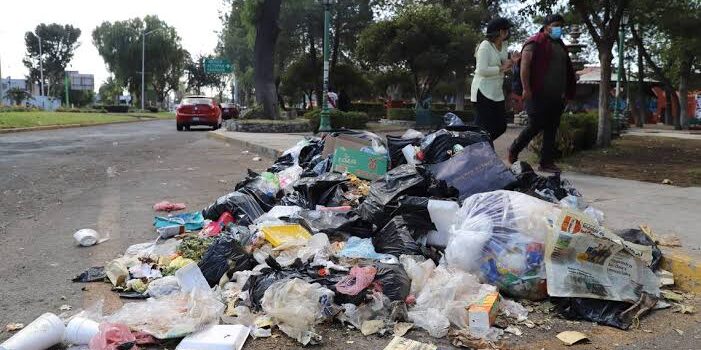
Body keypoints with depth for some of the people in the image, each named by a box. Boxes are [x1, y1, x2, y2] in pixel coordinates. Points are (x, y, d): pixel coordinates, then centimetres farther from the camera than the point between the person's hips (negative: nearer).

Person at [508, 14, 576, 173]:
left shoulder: (560, 45, 20)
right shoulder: (535, 43, -4)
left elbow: (566, 69, 26)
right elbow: (524, 65, -13)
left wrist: (565, 92, 20)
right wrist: (526, 89, -20)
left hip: (556, 97, 8)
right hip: (538, 95, -8)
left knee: (551, 130, 5)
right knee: (536, 126, -8)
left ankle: (547, 163, 9)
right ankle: (514, 150, 14)